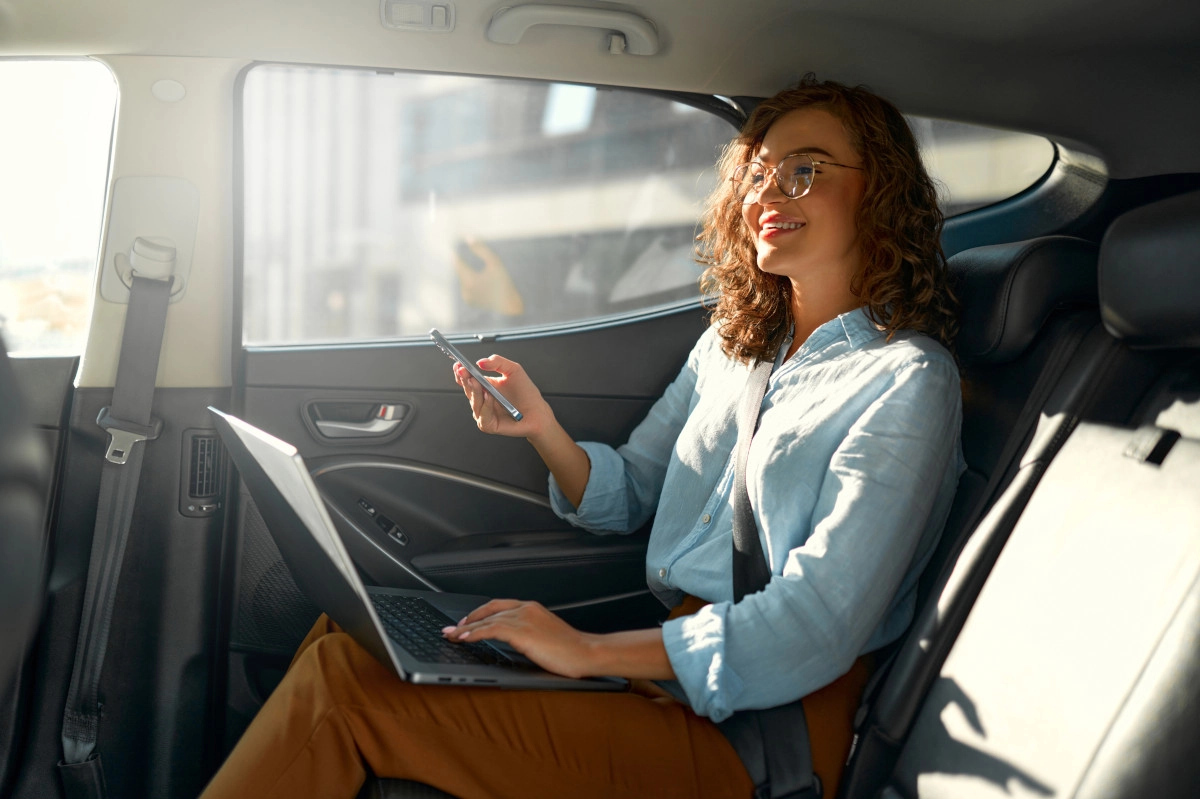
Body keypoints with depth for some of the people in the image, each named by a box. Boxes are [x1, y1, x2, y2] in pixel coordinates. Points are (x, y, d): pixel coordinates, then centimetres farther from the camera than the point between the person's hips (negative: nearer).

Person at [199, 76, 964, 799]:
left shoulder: (907, 381, -10)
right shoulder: (730, 347, 13)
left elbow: (816, 628, -19)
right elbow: (622, 498, 19)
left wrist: (591, 651, -21)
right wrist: (543, 430, -3)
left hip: (766, 727, -7)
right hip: (674, 663, 7)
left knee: (343, 680, -17)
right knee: (347, 631, -5)